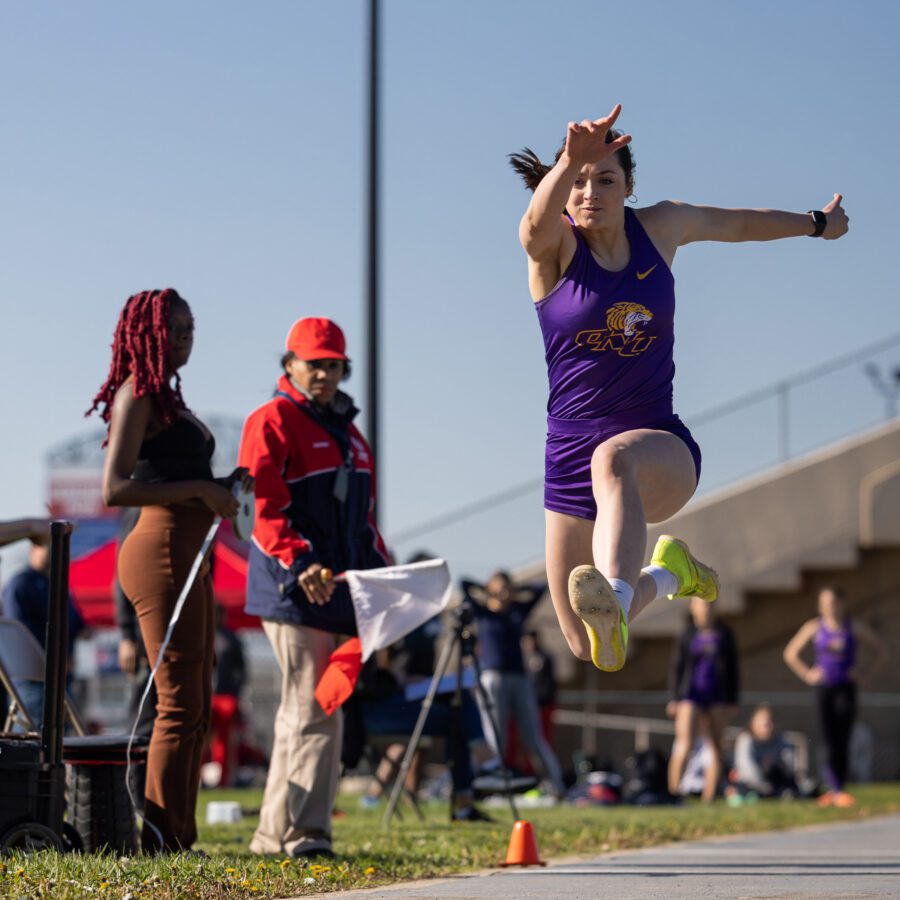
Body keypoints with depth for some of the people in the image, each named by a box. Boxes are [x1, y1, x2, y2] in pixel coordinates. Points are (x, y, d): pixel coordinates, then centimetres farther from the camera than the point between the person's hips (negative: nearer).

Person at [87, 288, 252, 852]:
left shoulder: (170, 397, 20)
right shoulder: (137, 395, -8)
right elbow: (115, 489, -18)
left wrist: (224, 486, 9)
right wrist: (200, 490, -17)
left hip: (188, 555, 10)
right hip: (161, 549, -10)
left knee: (196, 704, 12)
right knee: (180, 702, -10)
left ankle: (176, 835, 16)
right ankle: (161, 837, -7)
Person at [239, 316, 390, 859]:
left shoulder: (348, 433, 23)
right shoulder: (272, 422, -3)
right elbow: (265, 507, -13)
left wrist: (382, 569, 14)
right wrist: (298, 563, -26)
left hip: (335, 588, 8)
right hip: (292, 589, -8)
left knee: (300, 712, 10)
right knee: (315, 711, -12)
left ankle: (275, 835, 15)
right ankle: (305, 834, -10)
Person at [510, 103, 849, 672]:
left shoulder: (661, 228, 4)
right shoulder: (553, 247, -6)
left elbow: (742, 223, 24)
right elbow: (540, 218, -32)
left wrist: (818, 223, 39)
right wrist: (570, 161, -54)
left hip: (663, 446, -1)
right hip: (571, 452, 1)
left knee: (614, 459, -41)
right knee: (585, 648, 3)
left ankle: (615, 603, -65)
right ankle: (667, 572, 34)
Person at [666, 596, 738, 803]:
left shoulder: (724, 633, 8)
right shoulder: (687, 633, 3)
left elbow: (732, 667, 12)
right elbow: (676, 667, 4)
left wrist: (732, 700, 8)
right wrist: (673, 699, -1)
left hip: (718, 698, 3)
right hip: (691, 697, -3)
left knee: (716, 748, 3)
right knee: (684, 744, -16)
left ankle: (709, 798, 8)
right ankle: (672, 791, -12)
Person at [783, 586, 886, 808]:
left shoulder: (854, 628, 2)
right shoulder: (814, 628, 3)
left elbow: (880, 650, 11)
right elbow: (790, 653, 13)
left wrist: (865, 673, 1)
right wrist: (807, 674, 3)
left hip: (846, 689, 0)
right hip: (823, 689, 0)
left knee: (842, 742, -6)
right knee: (830, 741, -4)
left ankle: (836, 791, -1)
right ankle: (836, 791, -4)